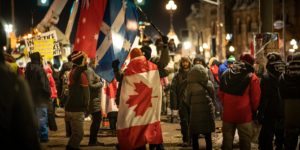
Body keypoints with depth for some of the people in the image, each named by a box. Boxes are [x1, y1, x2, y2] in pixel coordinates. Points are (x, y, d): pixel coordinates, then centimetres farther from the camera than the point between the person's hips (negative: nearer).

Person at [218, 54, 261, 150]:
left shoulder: (226, 74, 2)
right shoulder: (252, 77, -11)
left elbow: (220, 94, 7)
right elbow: (255, 98, -9)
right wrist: (253, 110, 7)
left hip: (228, 114, 4)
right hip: (244, 115, -4)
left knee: (227, 142, 15)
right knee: (245, 142, 5)